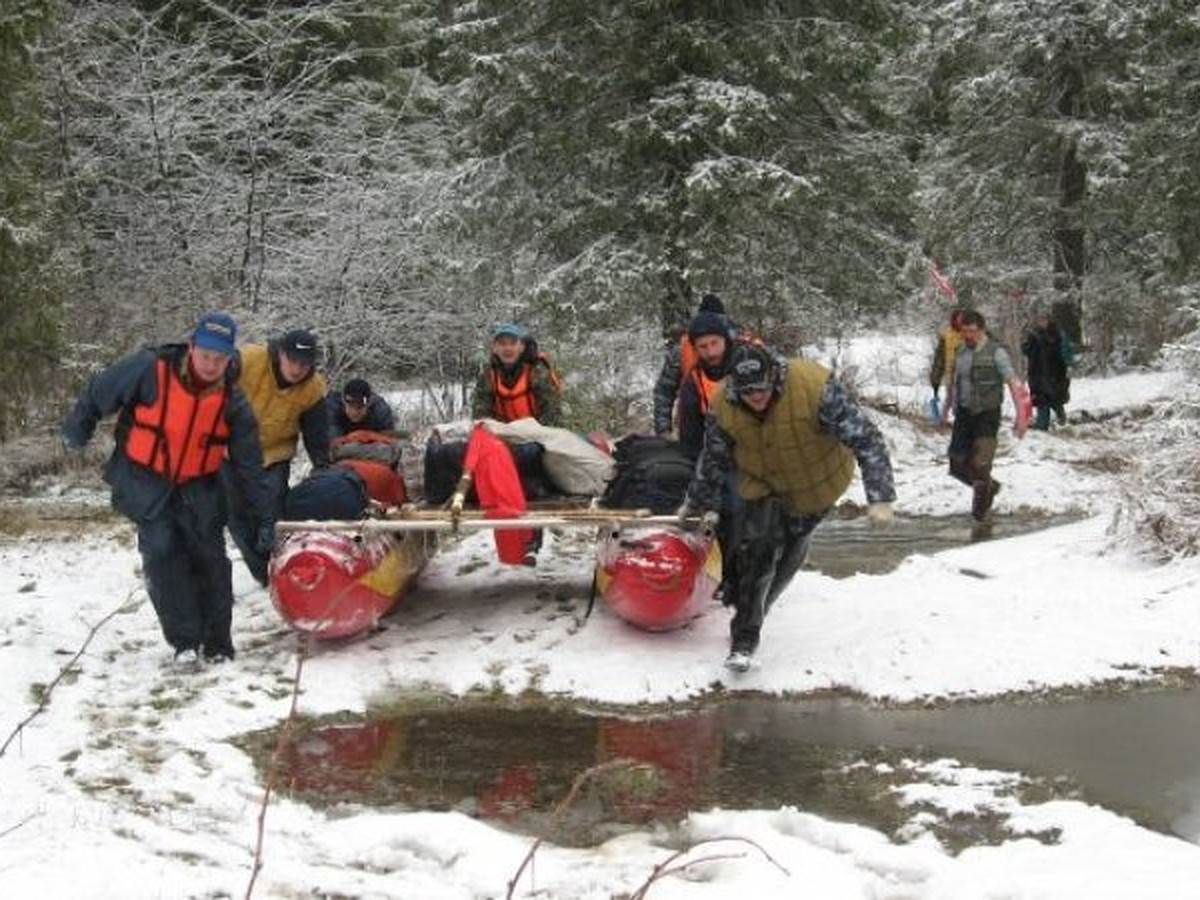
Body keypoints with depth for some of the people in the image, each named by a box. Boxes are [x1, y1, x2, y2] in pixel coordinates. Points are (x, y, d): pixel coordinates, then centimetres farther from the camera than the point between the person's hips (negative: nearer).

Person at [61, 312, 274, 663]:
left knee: (210, 560, -4)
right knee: (161, 554, -14)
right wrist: (76, 432, 10)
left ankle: (217, 644, 9)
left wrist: (263, 518, -3)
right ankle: (185, 641, -5)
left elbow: (248, 464, -4)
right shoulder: (149, 371, -21)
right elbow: (99, 394, -5)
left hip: (198, 488, 2)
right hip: (146, 483, -2)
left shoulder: (232, 401, -10)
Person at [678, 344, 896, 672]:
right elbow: (713, 460, -2)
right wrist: (698, 503, 9)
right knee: (755, 552, -18)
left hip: (816, 485, -1)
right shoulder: (724, 407, -22)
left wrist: (880, 497, -35)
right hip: (761, 487, 1)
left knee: (789, 554, 12)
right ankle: (744, 639, -10)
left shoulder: (815, 387, -35)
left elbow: (865, 438, -31)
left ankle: (749, 619, 34)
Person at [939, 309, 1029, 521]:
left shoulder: (996, 352, -11)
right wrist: (946, 410, 26)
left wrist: (1021, 416, -23)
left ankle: (981, 508, 5)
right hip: (964, 414, 6)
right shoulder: (960, 352, 7)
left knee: (980, 464, -14)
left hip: (987, 414, -6)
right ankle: (989, 487, 31)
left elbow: (1014, 384, -15)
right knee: (958, 466, 5)